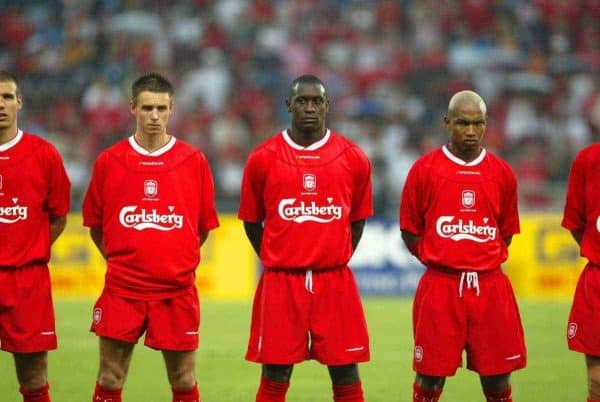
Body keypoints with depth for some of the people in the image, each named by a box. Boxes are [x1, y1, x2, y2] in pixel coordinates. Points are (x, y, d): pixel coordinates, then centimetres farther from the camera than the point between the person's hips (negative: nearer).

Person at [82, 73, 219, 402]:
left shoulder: (194, 161, 1)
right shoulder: (109, 161, 2)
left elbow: (204, 226, 10)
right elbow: (95, 224, 11)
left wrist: (179, 260, 9)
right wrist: (117, 259, 8)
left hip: (177, 289, 0)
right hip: (122, 290, 0)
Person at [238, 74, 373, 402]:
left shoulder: (353, 159, 3)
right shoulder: (263, 159, 1)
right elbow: (252, 221, 11)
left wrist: (338, 258, 9)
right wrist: (274, 261, 7)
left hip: (336, 280, 1)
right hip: (280, 282, -1)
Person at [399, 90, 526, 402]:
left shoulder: (502, 173, 6)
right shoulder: (424, 170, -1)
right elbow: (409, 230, 5)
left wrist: (485, 262, 5)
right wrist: (438, 261, 1)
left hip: (490, 288, 2)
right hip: (440, 286, -2)